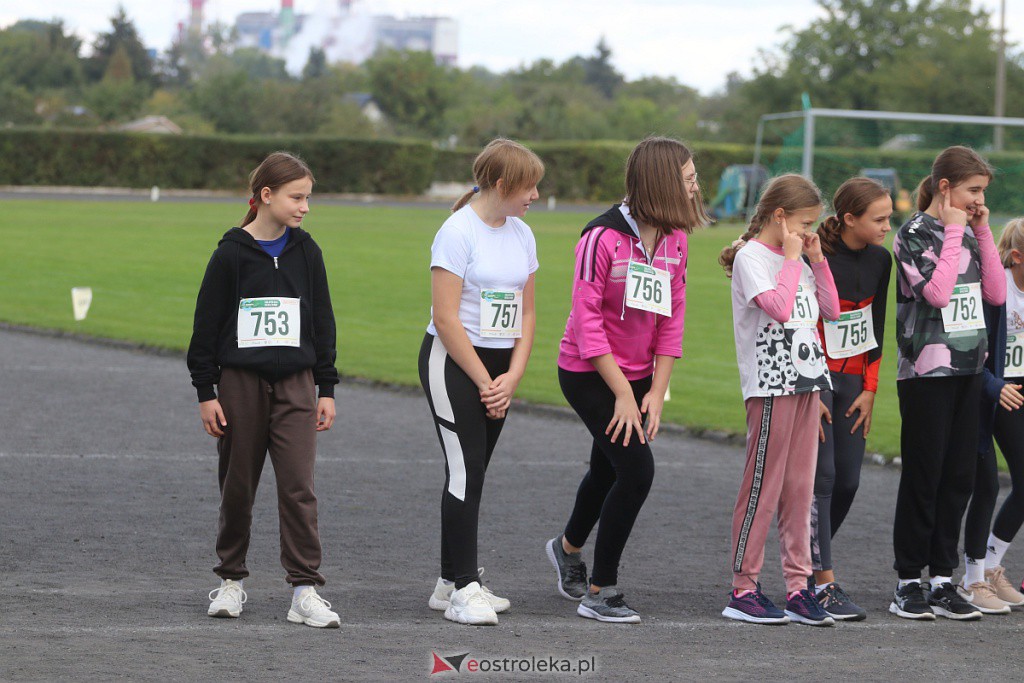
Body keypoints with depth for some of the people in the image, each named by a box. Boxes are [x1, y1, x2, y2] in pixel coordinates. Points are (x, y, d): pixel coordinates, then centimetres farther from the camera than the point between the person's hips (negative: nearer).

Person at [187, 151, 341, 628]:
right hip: (240, 382, -1)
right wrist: (205, 391, -3)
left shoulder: (306, 253, 5)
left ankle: (305, 591, -7)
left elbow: (323, 322, 11)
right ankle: (231, 580, 22)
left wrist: (326, 388, 8)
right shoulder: (232, 254, -4)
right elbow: (207, 324, -1)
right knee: (238, 487, 7)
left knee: (298, 485, -7)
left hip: (295, 383, 2)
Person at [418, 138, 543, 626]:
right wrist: (483, 382, -13)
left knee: (472, 474, 9)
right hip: (452, 363, -7)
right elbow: (446, 318, -16)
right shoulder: (459, 232, -13)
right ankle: (463, 589, -11)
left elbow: (525, 315, 12)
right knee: (465, 472, -11)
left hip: (497, 365, 7)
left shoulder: (520, 234, 9)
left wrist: (512, 377, -2)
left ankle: (452, 582, 15)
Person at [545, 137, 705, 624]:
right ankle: (600, 592, -5)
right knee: (637, 470, -16)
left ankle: (568, 547, 51)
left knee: (609, 470, 21)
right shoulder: (604, 237, -21)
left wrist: (658, 390, -2)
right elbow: (587, 321, -19)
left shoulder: (674, 239, 0)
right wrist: (623, 394, -18)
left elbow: (671, 317, 5)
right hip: (589, 375, -7)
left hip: (638, 376, 7)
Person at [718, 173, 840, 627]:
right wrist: (791, 259, -11)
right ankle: (743, 589, -1)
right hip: (770, 384, -8)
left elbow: (831, 311, 17)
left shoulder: (797, 260, 16)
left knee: (800, 487, 7)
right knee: (762, 486, -6)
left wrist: (818, 261, 9)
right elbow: (778, 307, -22)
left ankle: (798, 586, 9)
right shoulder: (751, 257, -8)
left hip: (804, 382, 8)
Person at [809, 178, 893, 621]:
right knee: (821, 476, -11)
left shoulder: (879, 261, 3)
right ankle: (824, 585, -12)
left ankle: (806, 563, 21)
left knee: (848, 480, 4)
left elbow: (875, 327, 10)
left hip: (852, 380, 7)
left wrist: (870, 389, 5)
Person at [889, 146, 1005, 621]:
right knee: (923, 477, -3)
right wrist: (954, 233, -14)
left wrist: (982, 233, 1)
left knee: (959, 477, 6)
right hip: (926, 372, -7)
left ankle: (943, 579, 11)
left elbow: (996, 293, 6)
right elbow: (937, 292, -21)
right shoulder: (914, 234, -9)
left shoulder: (968, 234, 12)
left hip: (968, 368, 7)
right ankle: (908, 582, 4)